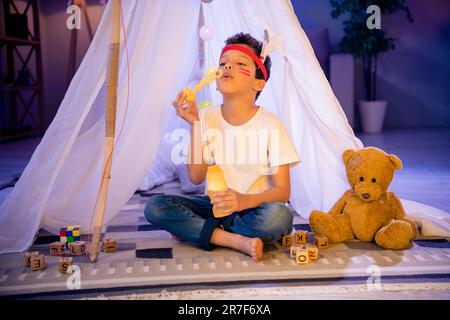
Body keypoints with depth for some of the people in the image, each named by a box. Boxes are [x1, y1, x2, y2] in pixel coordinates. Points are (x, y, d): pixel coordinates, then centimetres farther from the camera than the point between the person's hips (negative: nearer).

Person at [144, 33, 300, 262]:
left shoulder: (271, 125, -10)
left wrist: (246, 200, -34)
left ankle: (191, 228, -17)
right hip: (216, 205, 3)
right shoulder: (206, 118, -1)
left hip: (254, 207, -2)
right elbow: (196, 177, -6)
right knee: (155, 207, -19)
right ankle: (237, 240, -24)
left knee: (278, 216, -37)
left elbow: (283, 191, -13)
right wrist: (194, 125, -15)